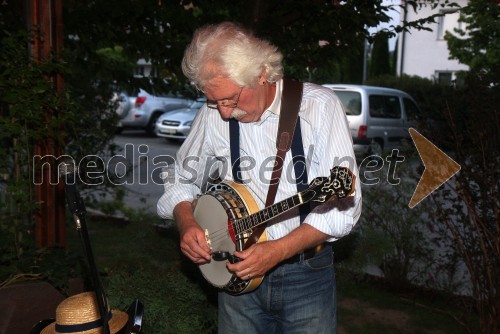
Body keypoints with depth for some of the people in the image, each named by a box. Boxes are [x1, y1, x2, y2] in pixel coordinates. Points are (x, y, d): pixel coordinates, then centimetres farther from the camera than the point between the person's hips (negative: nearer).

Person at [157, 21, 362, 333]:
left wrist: (278, 250, -25)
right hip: (238, 274, 3)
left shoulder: (319, 105, -13)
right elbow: (180, 180, 9)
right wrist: (187, 222, -11)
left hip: (305, 275, -2)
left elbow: (343, 205, -17)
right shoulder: (213, 113, -2)